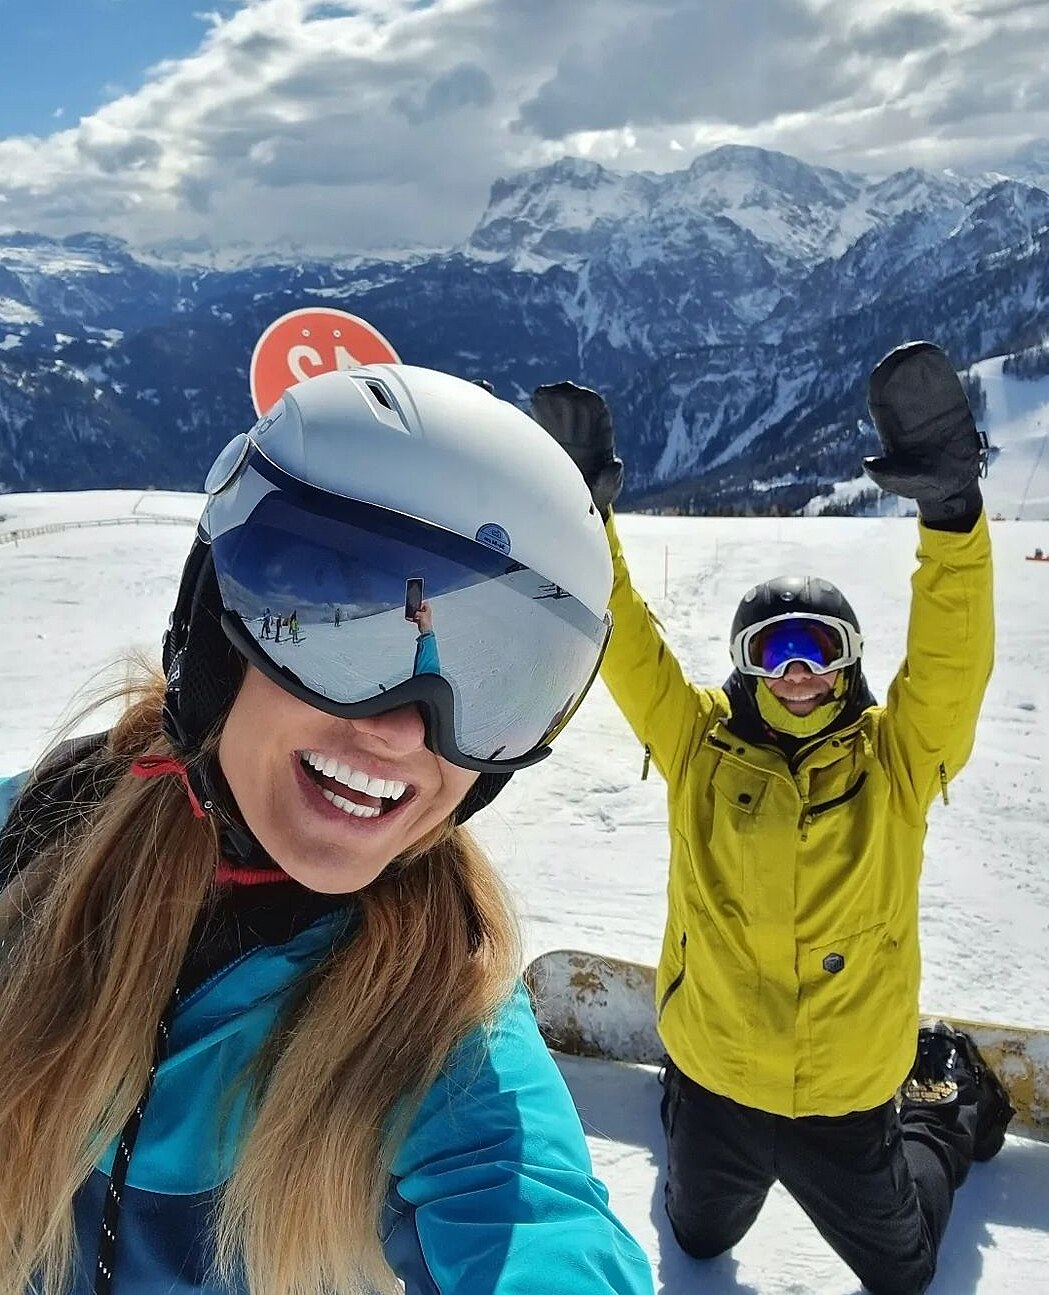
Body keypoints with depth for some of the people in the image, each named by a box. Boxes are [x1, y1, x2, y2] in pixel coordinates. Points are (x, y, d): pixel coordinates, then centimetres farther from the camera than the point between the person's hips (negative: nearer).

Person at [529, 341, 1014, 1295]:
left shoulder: (897, 760, -14)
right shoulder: (701, 747, -13)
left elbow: (953, 656, -28)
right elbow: (625, 646, -18)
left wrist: (951, 512, -42)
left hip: (848, 1095, -1)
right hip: (714, 1074, 1)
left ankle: (950, 1109, 53)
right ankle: (681, 1107, 58)